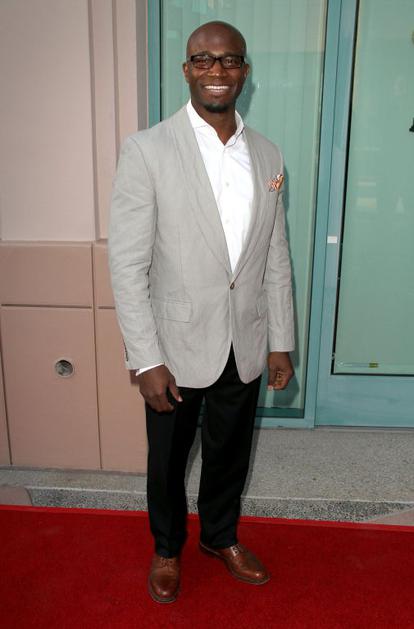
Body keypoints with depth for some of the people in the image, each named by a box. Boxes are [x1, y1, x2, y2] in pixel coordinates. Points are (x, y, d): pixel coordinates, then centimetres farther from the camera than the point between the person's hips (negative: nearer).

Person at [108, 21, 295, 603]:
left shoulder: (268, 155, 3)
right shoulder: (146, 150, -12)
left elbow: (276, 260, 6)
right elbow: (128, 264, -13)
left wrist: (281, 343, 6)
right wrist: (146, 359, -15)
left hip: (245, 344, 4)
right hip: (178, 344, -3)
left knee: (230, 452, 22)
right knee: (168, 459, 18)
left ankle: (221, 535, 50)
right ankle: (167, 546, 46)